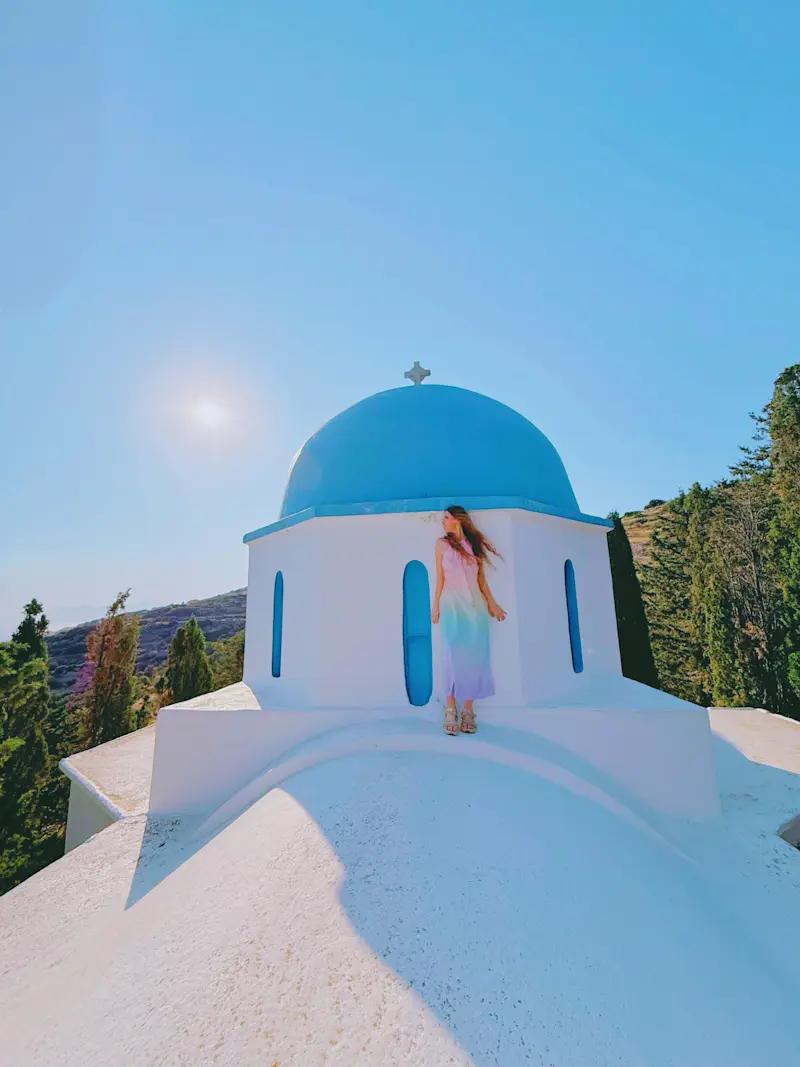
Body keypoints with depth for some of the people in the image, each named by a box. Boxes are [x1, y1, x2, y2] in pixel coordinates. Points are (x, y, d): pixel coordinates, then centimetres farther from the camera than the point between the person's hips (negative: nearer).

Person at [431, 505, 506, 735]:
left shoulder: (475, 544, 11)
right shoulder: (442, 544, 7)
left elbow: (482, 578, 11)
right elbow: (440, 578, 6)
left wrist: (491, 603, 6)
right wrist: (436, 605, 0)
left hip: (475, 605, 2)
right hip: (452, 604, -2)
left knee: (475, 657, 1)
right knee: (453, 656, -6)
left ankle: (468, 710, 10)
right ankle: (451, 710, 3)